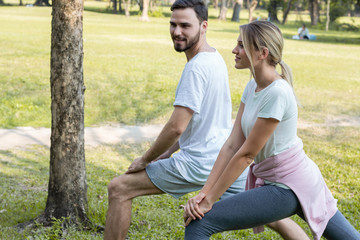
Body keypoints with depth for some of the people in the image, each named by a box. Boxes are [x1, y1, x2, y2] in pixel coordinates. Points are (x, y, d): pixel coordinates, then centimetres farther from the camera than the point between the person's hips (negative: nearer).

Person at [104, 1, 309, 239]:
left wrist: (145, 160, -6)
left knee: (119, 189, -2)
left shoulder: (196, 67, -18)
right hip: (228, 158, 9)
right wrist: (167, 153, 17)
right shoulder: (216, 58, 10)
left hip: (199, 163, -9)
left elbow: (176, 126, -20)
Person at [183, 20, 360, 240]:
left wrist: (209, 201, -16)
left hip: (288, 187, -9)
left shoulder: (277, 93, -23)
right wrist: (203, 192, -6)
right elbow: (232, 145, 0)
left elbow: (246, 154, -21)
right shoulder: (253, 87, 3)